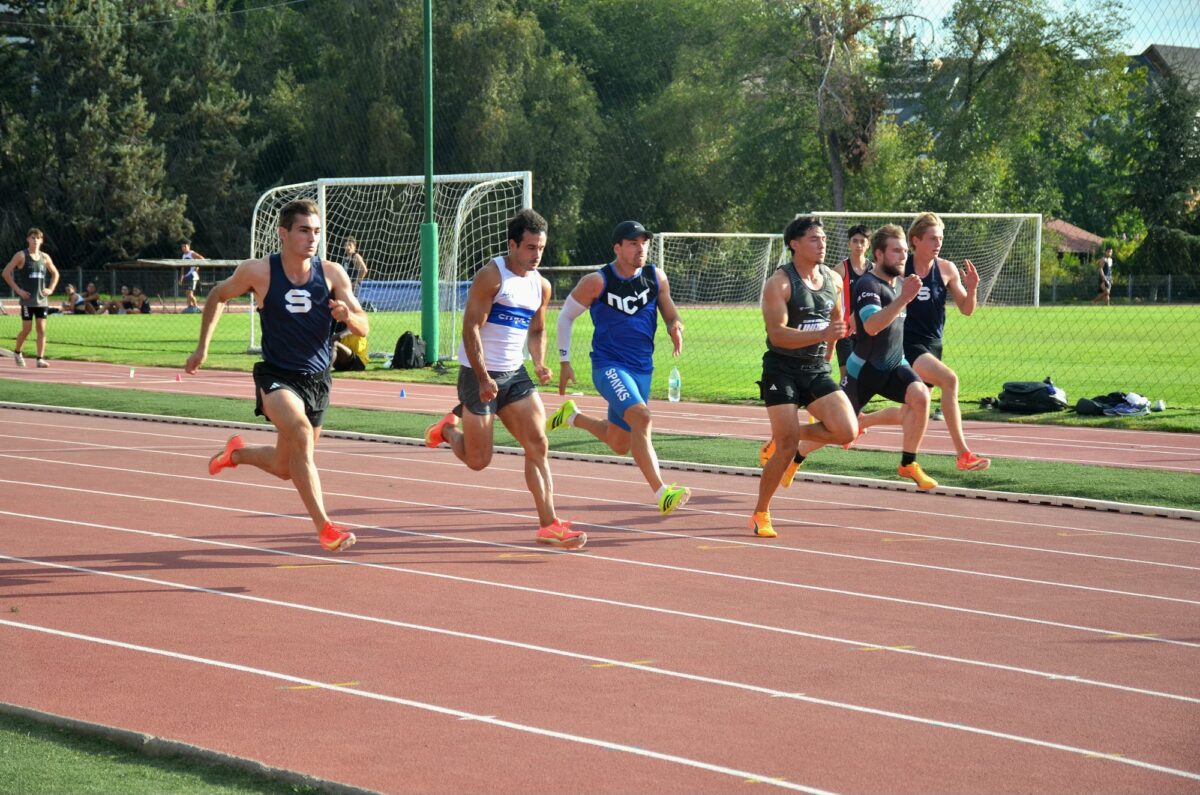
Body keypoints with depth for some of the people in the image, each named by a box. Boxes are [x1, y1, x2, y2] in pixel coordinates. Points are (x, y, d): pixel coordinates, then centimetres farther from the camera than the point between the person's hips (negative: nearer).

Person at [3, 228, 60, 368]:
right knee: (27, 329, -2)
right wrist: (17, 290, -11)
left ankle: (40, 359, -3)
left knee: (41, 329, -3)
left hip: (42, 299, 4)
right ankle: (17, 352, 22)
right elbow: (6, 273, -6)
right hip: (27, 300, -4)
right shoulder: (21, 256, -4)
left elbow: (55, 273, 23)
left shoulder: (45, 257, 9)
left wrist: (50, 289, 8)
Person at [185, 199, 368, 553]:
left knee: (285, 468, 14)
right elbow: (217, 296, 9)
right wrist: (202, 347, 7)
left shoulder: (332, 273, -5)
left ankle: (237, 452, 47)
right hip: (277, 375, -4)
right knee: (300, 432, -33)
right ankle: (324, 527, -33)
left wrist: (348, 315, -28)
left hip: (318, 379, 4)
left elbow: (363, 327, -5)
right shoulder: (258, 271, -10)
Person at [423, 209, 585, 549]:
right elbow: (470, 328, -17)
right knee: (479, 460, -2)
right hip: (479, 374, -6)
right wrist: (484, 379, -22)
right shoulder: (491, 276, -14)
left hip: (515, 374, 6)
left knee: (538, 445, -7)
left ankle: (548, 525, -7)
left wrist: (539, 364, 2)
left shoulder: (541, 286, 8)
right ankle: (448, 428, 30)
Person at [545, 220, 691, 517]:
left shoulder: (656, 277, 2)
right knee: (641, 416, -31)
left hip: (642, 370, 6)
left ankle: (573, 416, 44)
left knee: (620, 445, 16)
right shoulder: (597, 282, -10)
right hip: (608, 366, -6)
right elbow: (565, 316, 2)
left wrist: (675, 328, -11)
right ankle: (661, 493, -36)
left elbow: (669, 313, 14)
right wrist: (564, 362, 2)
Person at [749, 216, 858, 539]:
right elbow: (777, 333, -22)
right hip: (781, 370, -5)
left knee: (847, 431, -14)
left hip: (817, 370, 5)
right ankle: (760, 514, 9)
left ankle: (783, 439, 13)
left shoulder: (834, 281, 6)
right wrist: (821, 335, -32)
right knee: (787, 448, -11)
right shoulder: (779, 283, -13)